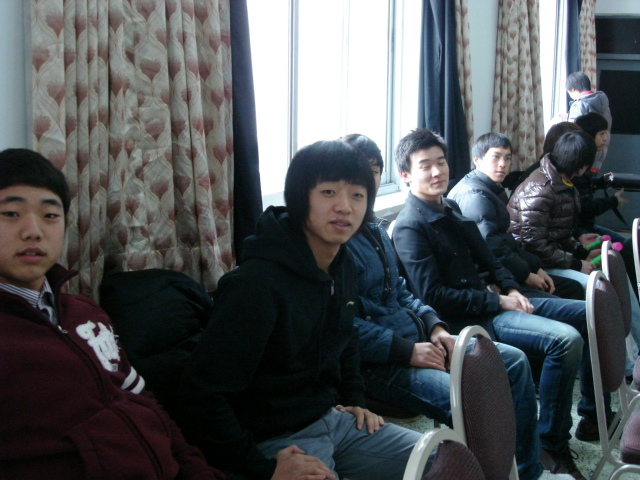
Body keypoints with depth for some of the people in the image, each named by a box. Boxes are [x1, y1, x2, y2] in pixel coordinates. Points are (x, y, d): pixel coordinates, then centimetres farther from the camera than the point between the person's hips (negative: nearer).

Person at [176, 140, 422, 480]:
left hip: (332, 417, 8)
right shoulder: (259, 283, -26)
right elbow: (202, 396, -25)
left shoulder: (344, 267, 2)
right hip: (277, 440, -8)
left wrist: (354, 399, 14)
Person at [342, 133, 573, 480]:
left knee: (515, 361, 10)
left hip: (417, 337, 11)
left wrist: (433, 325, 6)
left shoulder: (376, 229, 14)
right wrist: (407, 351, -20)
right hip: (379, 362, -10)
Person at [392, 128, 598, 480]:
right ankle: (551, 444, -14)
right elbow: (434, 296, -20)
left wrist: (512, 290, 0)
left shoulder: (450, 208, 14)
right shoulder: (410, 227, -14)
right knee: (565, 339, -27)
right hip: (469, 319, -10)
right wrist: (498, 302, -17)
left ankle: (593, 412, 18)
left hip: (495, 300, 10)